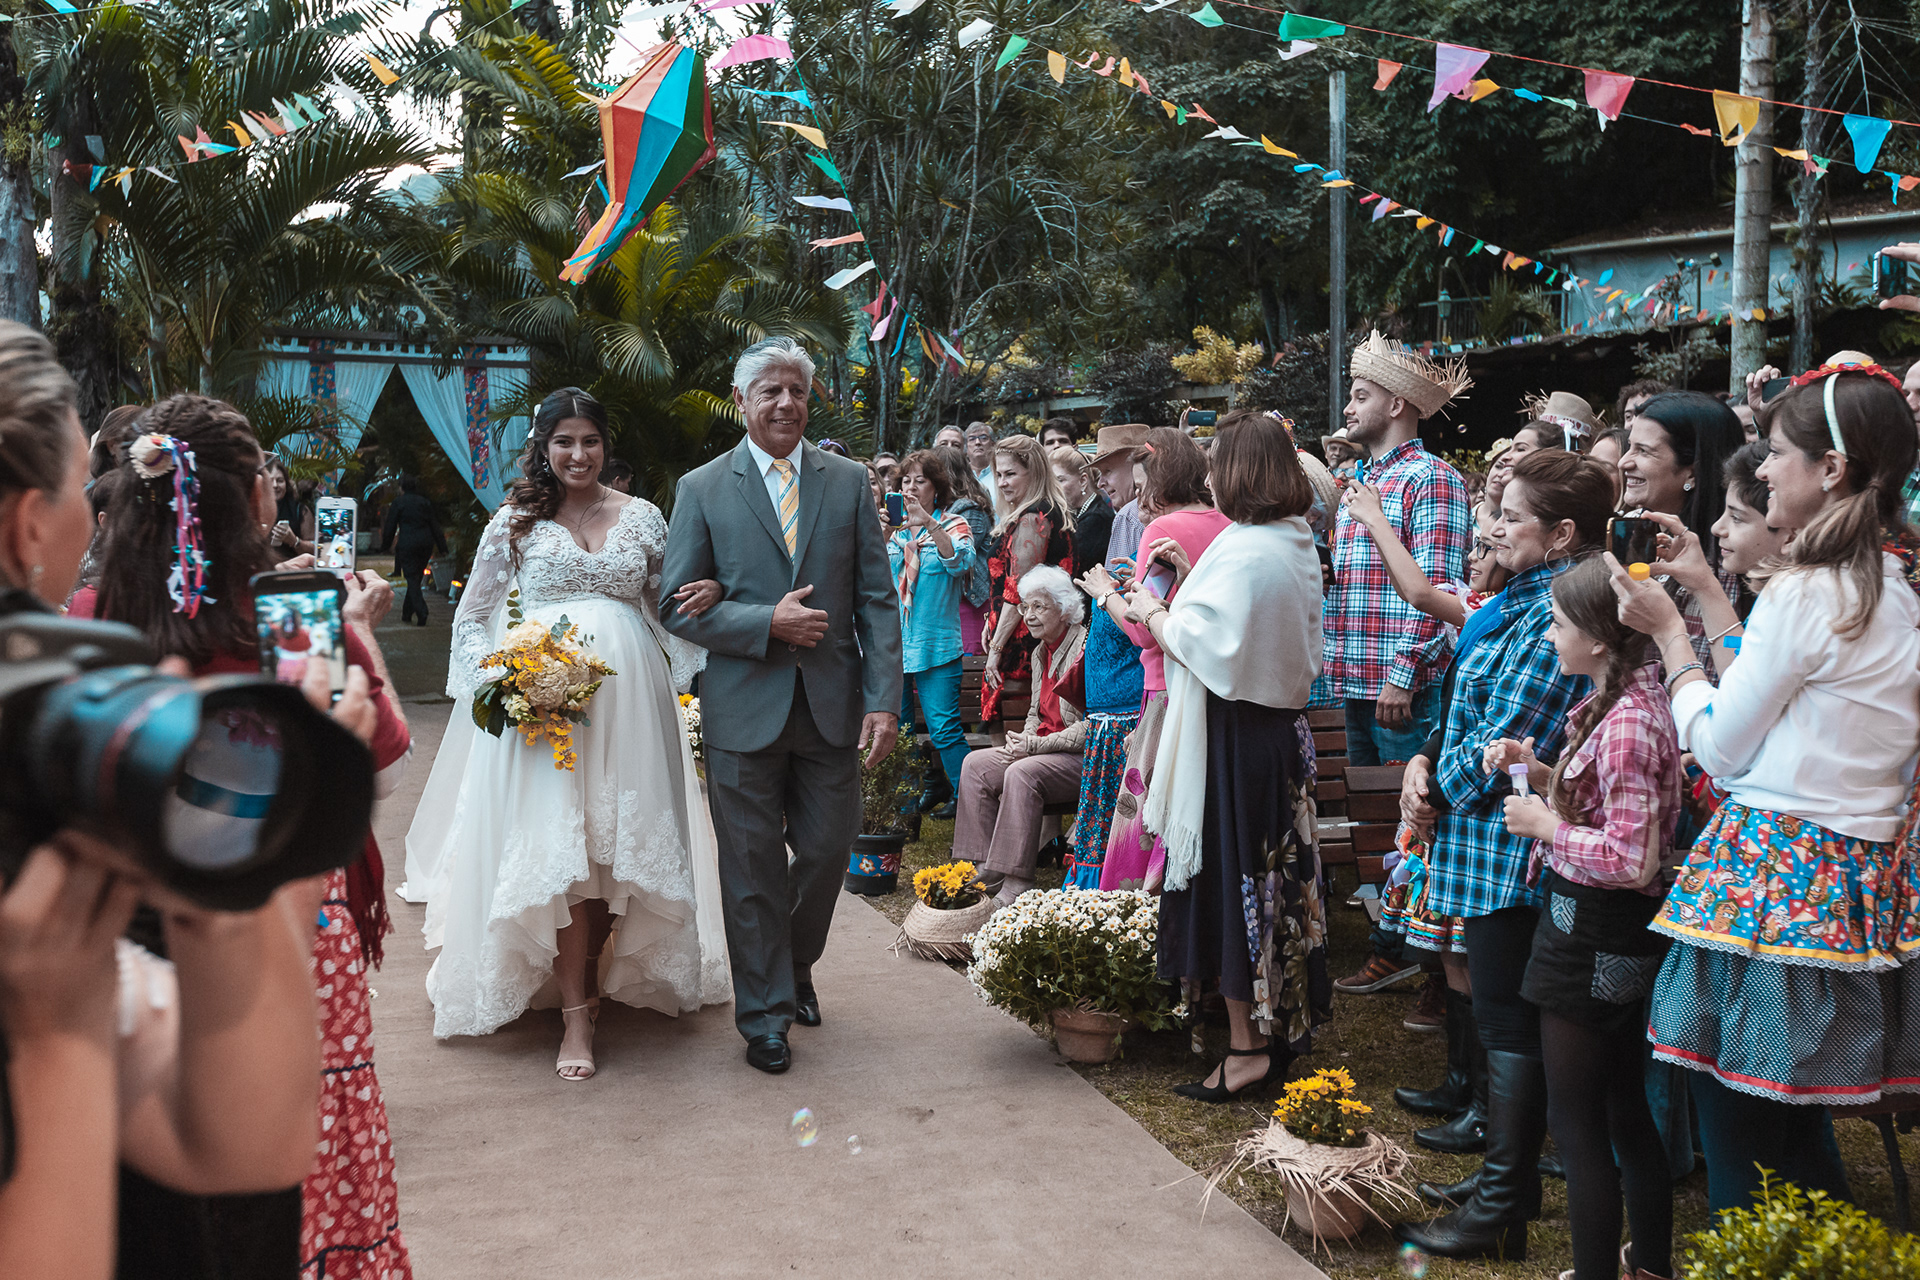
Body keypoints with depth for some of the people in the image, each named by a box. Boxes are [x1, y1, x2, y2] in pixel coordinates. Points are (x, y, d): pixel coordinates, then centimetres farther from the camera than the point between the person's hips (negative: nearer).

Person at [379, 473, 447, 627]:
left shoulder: (398, 503, -1)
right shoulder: (424, 502, 10)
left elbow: (390, 527, 1)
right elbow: (434, 525, 10)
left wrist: (385, 545, 12)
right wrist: (442, 546, 11)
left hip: (407, 543, -5)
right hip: (426, 542, 5)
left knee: (412, 579, -4)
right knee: (416, 578, 13)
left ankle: (421, 612, -21)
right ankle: (407, 613, 19)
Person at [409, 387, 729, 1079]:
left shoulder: (643, 519, 11)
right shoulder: (515, 521, 8)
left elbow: (672, 611, 16)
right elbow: (472, 617, 10)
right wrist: (503, 678, -7)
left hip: (627, 698, 2)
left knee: (620, 838, 2)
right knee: (557, 846, -7)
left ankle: (596, 973, 22)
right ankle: (576, 1014, -2)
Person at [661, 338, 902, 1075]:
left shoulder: (848, 484, 6)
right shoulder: (702, 490, 1)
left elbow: (877, 598, 2)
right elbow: (679, 605, -3)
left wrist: (884, 700, -6)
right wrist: (768, 623, -15)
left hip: (831, 706, 2)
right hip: (743, 708, -2)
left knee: (827, 851, 9)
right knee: (753, 867, 6)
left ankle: (796, 966, 38)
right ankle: (765, 1013, 21)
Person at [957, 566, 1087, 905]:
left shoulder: (1086, 649, -14)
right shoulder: (1041, 652, 15)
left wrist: (1035, 746, -19)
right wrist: (1021, 742, 0)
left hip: (1084, 754, -9)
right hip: (1044, 748, 9)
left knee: (1022, 774, -32)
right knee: (975, 765, -6)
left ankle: (1016, 885, -27)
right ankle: (985, 873, -7)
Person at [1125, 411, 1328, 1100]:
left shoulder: (1242, 552, -20)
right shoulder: (1299, 546, 8)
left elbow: (1201, 643, -21)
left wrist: (1152, 608, -5)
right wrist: (1194, 579, 14)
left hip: (1232, 735, -9)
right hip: (1282, 728, 9)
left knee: (1229, 882, 0)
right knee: (1273, 879, 16)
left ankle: (1246, 1047, 7)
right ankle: (1284, 1027, 26)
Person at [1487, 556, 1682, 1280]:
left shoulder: (1627, 722, -23)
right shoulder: (1630, 701, 7)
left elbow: (1631, 857, -27)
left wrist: (1545, 826, -16)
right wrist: (1539, 772, 5)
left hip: (1593, 940, -10)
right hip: (1620, 938, 10)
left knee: (1575, 1121, 2)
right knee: (1627, 1110, 21)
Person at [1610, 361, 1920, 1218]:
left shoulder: (1804, 594, -17)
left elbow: (1719, 746, -9)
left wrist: (1668, 632, 2)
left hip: (1774, 870, -9)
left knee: (1735, 1125, 3)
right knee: (1796, 1132, 19)